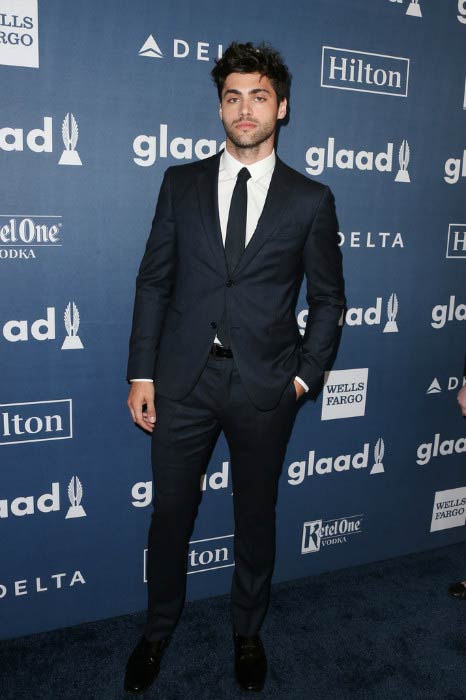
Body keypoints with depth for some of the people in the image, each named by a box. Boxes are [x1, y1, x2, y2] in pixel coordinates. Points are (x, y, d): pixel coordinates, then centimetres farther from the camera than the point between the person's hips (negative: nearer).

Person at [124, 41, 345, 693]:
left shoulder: (311, 200, 2)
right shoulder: (181, 183, 5)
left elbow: (328, 297, 6)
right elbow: (154, 281, 4)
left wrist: (305, 375, -2)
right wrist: (142, 373, -1)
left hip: (264, 387, 0)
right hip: (183, 378, 1)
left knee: (256, 515, 15)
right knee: (170, 513, 13)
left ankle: (248, 632, 40)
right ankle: (158, 629, 39)